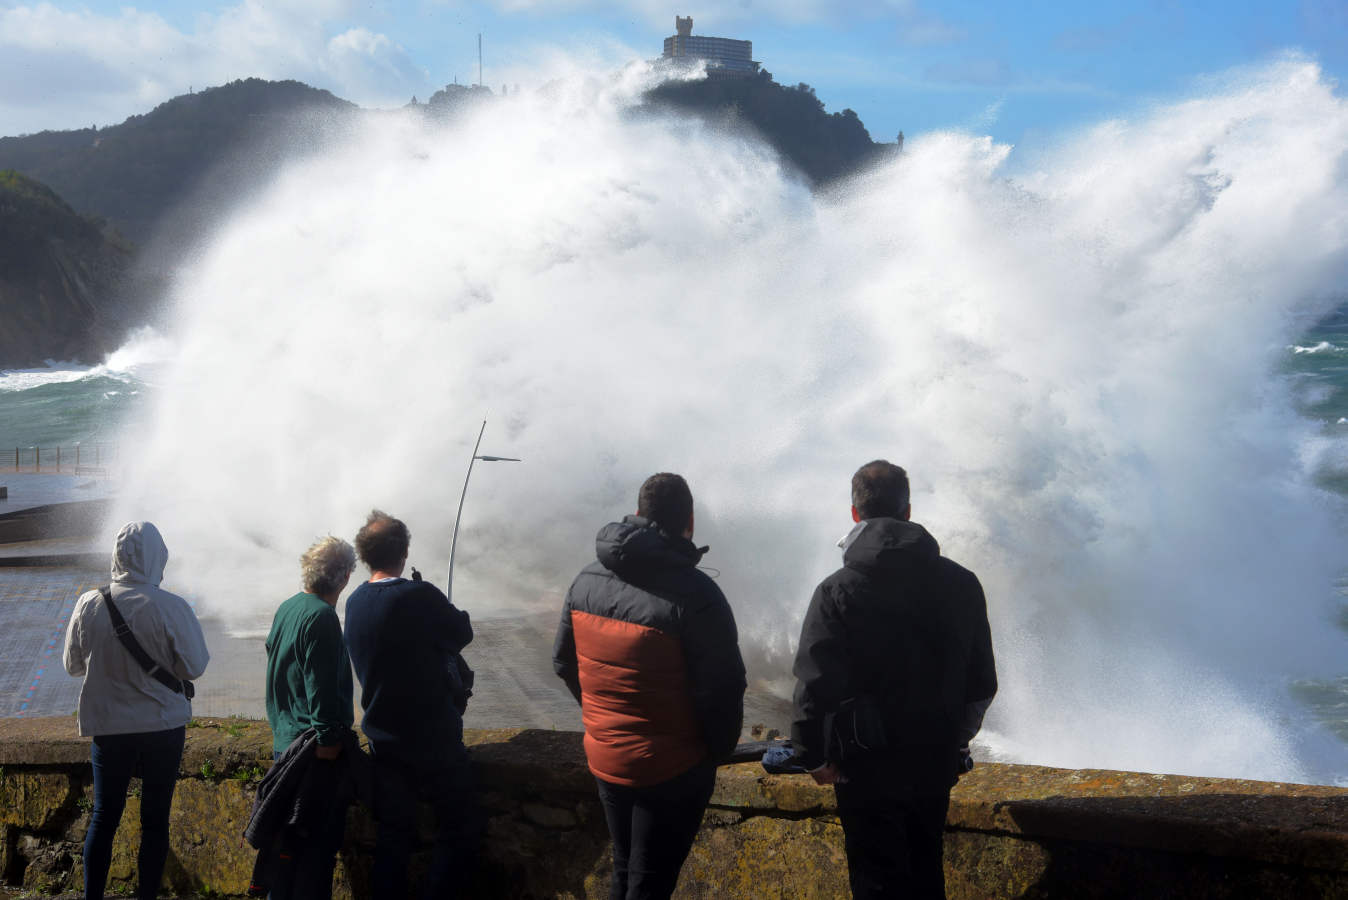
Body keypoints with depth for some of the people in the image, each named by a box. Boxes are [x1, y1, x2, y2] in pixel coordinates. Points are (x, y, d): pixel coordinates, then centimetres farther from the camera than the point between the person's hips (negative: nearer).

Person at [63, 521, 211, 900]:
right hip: (164, 727, -2)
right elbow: (195, 666, -11)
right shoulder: (172, 608, -19)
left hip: (109, 727, 2)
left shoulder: (89, 605, -11)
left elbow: (74, 664, 1)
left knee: (104, 816, 14)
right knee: (155, 819, 11)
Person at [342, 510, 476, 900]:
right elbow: (462, 634, -5)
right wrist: (454, 615, 15)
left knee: (393, 835, 12)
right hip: (433, 737, -6)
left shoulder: (355, 602, 1)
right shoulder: (420, 596, -19)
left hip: (383, 736, 6)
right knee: (458, 830, 4)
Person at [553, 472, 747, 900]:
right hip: (672, 769, -6)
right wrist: (719, 748, -2)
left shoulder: (586, 580, 0)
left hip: (604, 760, 6)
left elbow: (564, 661, 11)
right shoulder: (693, 593, -22)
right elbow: (722, 688, -19)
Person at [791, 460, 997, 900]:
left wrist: (813, 755, -3)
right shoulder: (961, 583, 1)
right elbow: (982, 682, 9)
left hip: (869, 764, -4)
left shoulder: (838, 591, -13)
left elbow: (815, 683, -15)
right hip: (937, 760, 4)